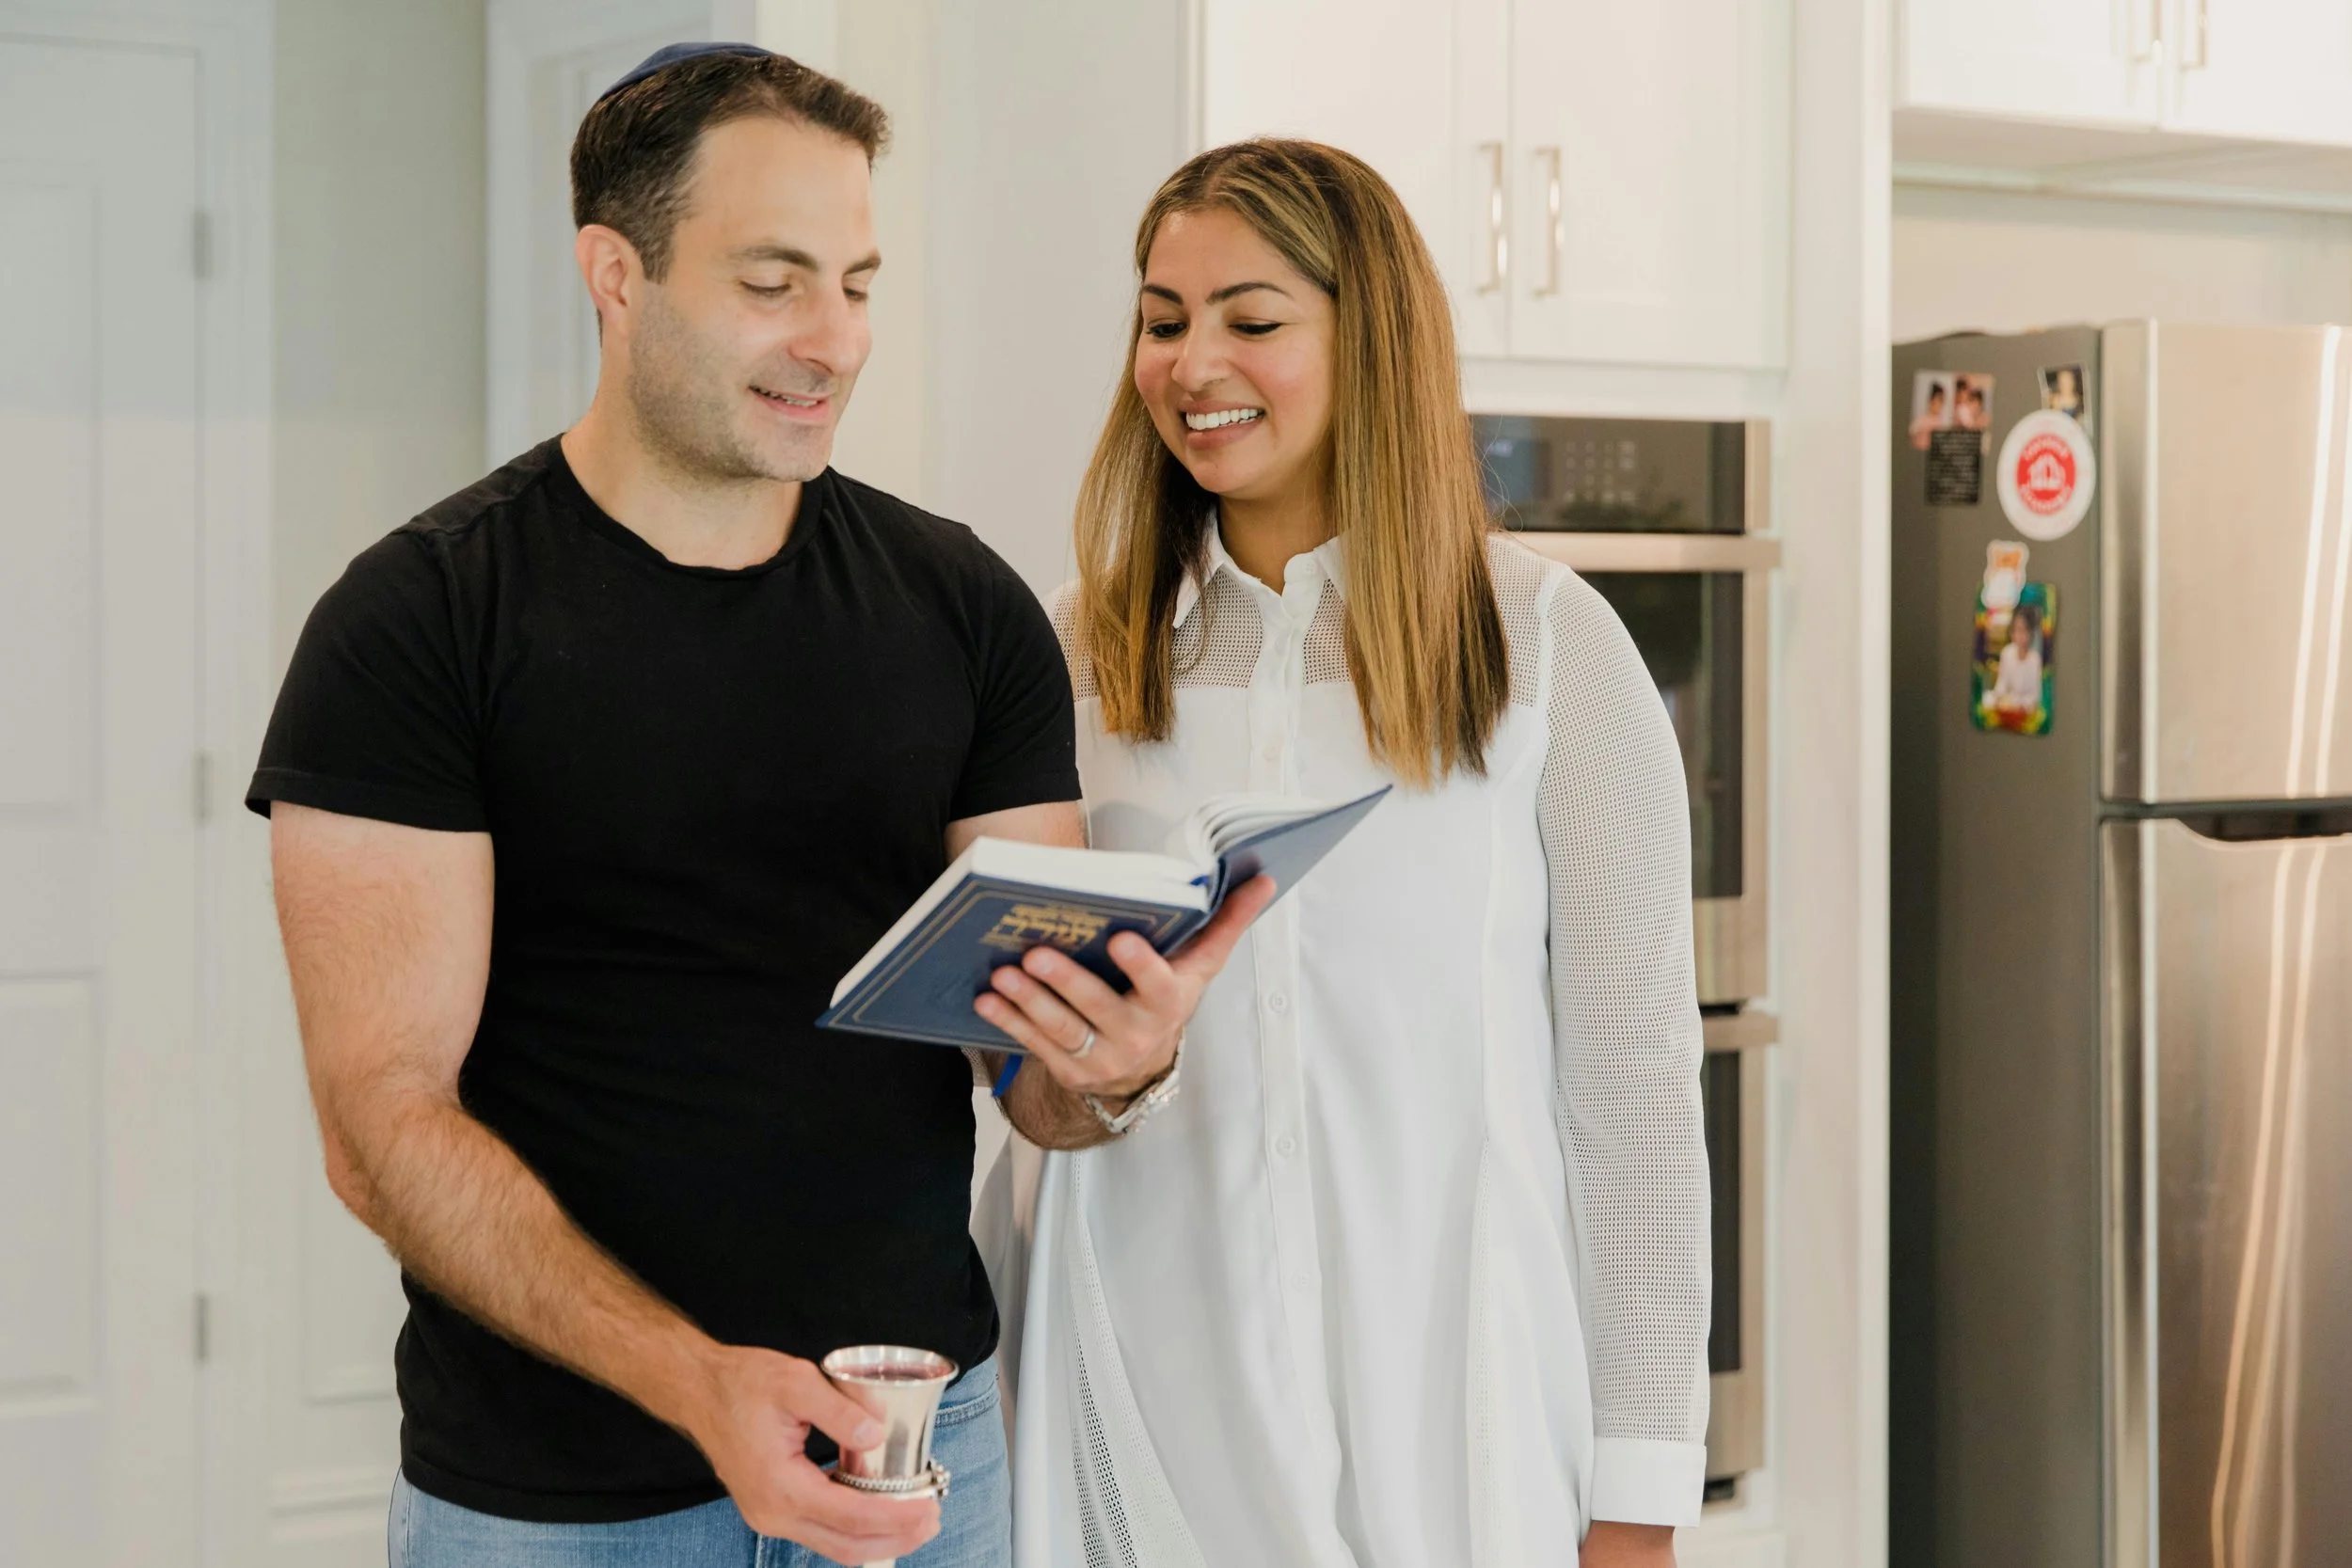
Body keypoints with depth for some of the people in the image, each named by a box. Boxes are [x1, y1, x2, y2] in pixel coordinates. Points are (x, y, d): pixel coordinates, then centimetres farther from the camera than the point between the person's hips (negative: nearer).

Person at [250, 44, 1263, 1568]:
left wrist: (1115, 1059, -22)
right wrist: (693, 1381, -26)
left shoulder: (966, 607, 1)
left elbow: (1032, 1071, 1)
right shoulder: (412, 623, -10)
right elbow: (383, 1116, -15)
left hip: (916, 1442, 3)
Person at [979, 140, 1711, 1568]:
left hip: (1453, 1388, -2)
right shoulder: (1090, 647, 5)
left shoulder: (1550, 646, -4)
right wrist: (1035, 1021, -10)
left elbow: (1632, 1080, -4)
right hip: (1151, 1387, 3)